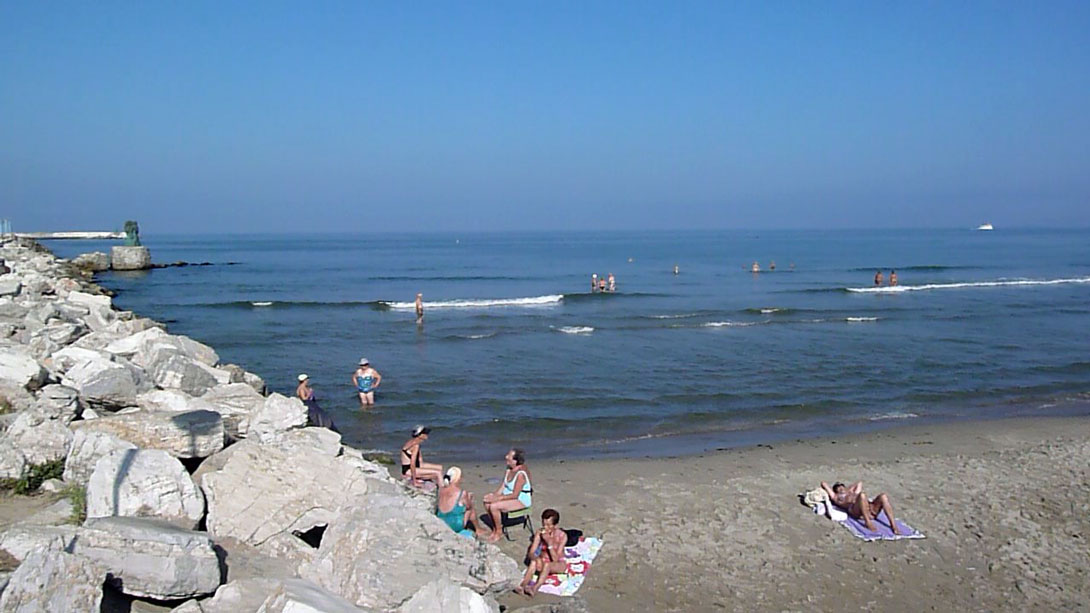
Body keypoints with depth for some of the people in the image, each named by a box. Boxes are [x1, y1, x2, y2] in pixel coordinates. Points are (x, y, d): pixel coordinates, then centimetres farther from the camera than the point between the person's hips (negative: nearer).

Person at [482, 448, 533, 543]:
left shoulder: (521, 474, -26)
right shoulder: (508, 470, 2)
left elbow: (515, 495, -25)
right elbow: (503, 486, 8)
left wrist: (497, 498, -21)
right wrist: (494, 495, -8)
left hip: (522, 500, -9)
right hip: (511, 495, 9)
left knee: (494, 506, -23)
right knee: (487, 503, -6)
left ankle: (499, 531, -2)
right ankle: (495, 528, 9)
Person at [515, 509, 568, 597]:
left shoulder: (562, 536, -18)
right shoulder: (540, 533, -9)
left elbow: (555, 559, -23)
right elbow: (531, 553, -14)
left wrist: (549, 542, -32)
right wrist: (536, 558, -36)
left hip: (559, 564, -3)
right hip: (544, 561, 3)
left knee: (547, 565, -36)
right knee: (534, 561, -31)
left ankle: (535, 588, -53)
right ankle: (523, 585, -46)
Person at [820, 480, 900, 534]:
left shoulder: (853, 493, 43)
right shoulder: (836, 497, 29)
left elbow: (859, 483, 60)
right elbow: (823, 483, 34)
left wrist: (848, 488, 56)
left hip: (871, 509, 6)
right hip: (856, 511, -5)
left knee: (883, 497, -25)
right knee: (862, 495, -37)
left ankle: (893, 525, -33)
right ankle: (867, 523, -33)